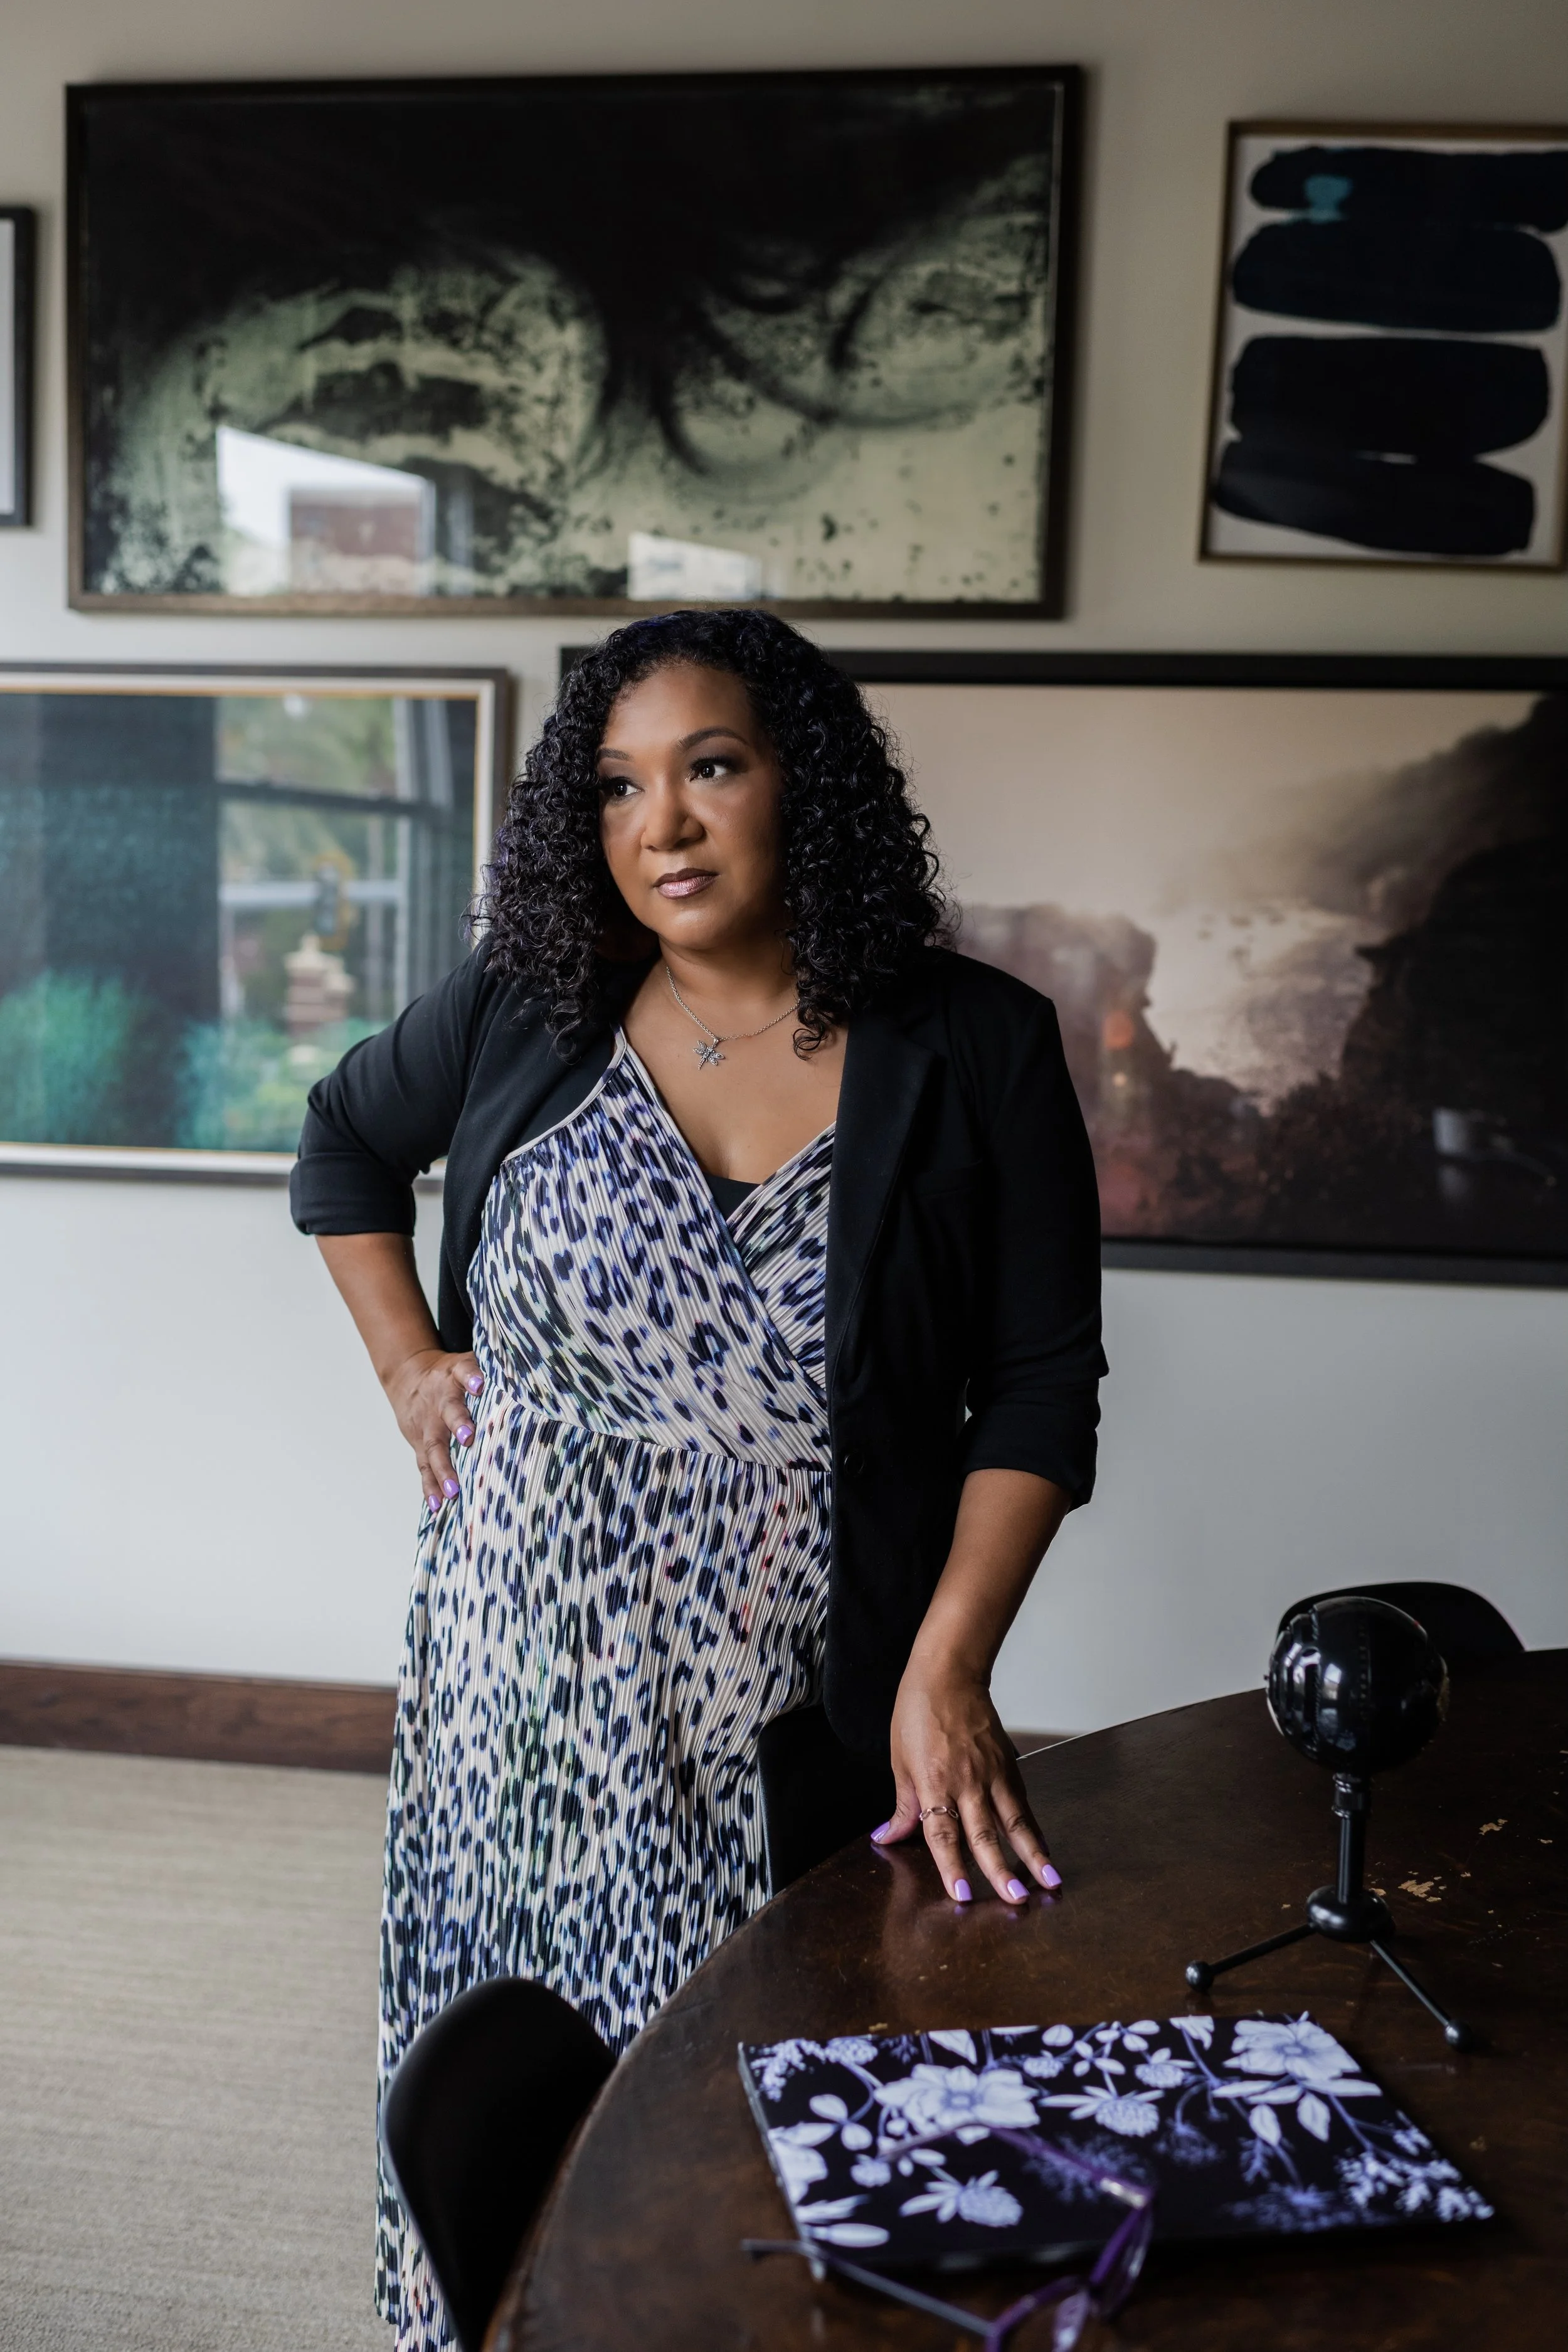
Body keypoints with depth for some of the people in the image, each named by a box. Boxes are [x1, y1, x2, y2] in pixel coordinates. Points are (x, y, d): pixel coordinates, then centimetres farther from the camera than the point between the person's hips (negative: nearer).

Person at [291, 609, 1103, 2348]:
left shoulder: (973, 1053, -7)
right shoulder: (523, 1013, -1)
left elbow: (1040, 1391, -6)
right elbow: (344, 1142, 18)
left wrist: (949, 1667, -15)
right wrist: (406, 1366, 7)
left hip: (804, 1684, -2)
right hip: (528, 1662, 2)